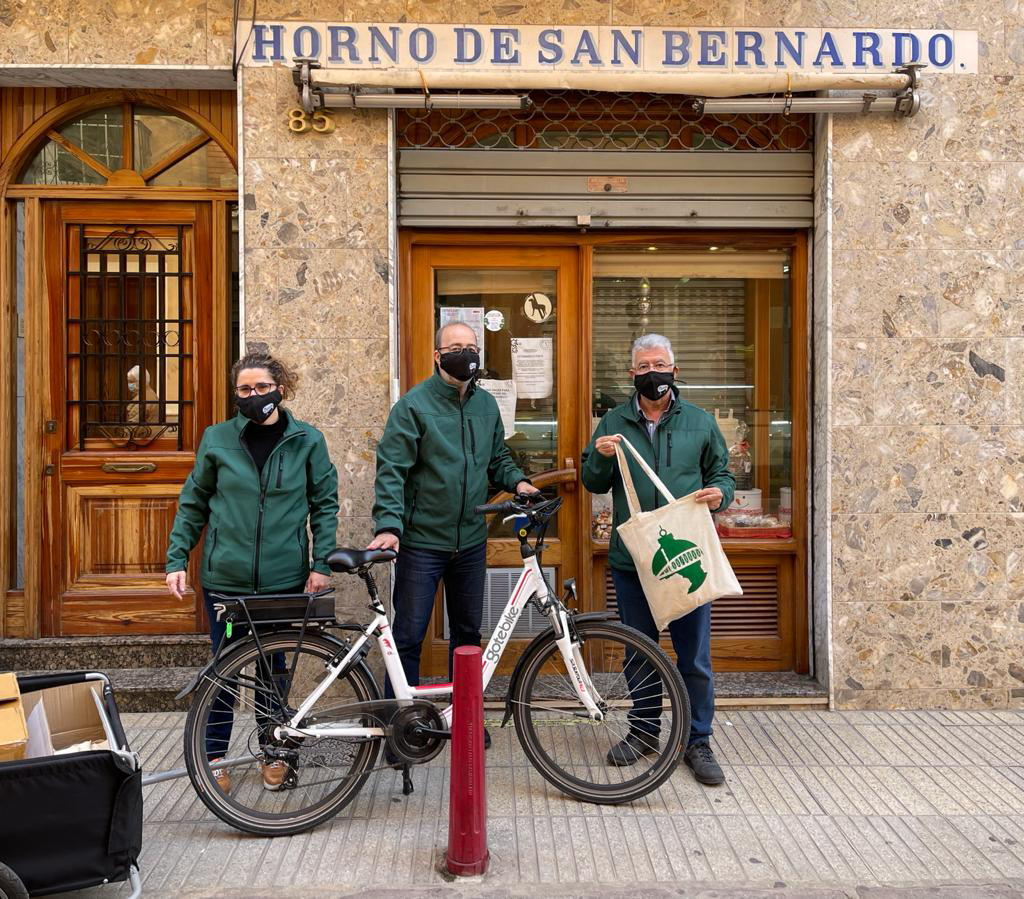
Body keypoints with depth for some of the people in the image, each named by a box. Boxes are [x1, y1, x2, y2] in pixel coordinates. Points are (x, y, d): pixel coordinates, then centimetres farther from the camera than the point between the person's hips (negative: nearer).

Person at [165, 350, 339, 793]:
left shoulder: (307, 440, -1)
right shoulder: (217, 439, -1)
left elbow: (325, 504, 3)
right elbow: (193, 503, 7)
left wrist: (320, 564, -4)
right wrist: (176, 560, 1)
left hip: (283, 578, 0)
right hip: (225, 577, 0)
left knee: (274, 667, 12)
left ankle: (272, 753, 29)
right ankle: (214, 758, 24)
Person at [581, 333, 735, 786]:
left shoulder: (700, 422, 6)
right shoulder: (613, 423, 7)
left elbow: (722, 474, 12)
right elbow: (593, 484, 9)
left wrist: (719, 492, -11)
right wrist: (600, 457, -12)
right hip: (631, 559, 1)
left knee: (694, 657, 2)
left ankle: (697, 741, 16)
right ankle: (644, 729, 30)